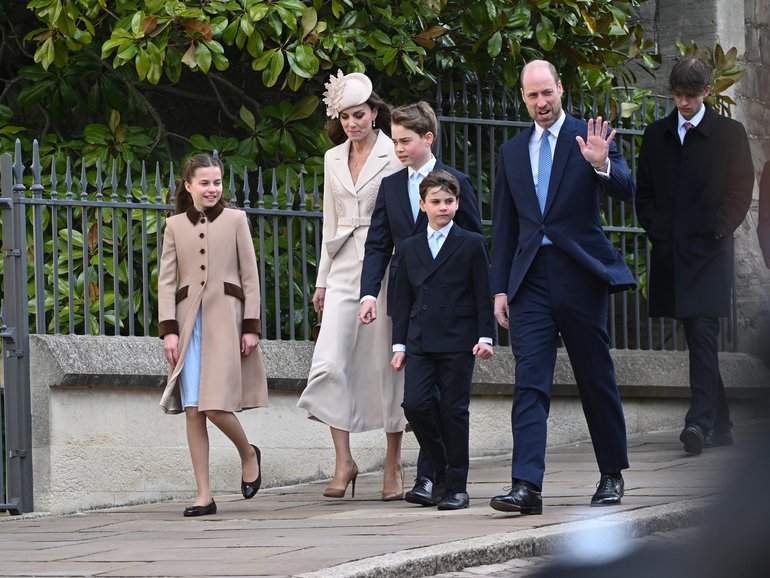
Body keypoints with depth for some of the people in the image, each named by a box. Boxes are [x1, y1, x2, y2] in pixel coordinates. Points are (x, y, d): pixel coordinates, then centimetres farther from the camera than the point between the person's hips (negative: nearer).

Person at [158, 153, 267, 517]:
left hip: (224, 318, -2)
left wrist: (251, 326, -2)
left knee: (215, 406, -13)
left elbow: (250, 276, 5)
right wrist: (169, 329, -3)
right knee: (192, 411, -2)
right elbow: (166, 281, 7)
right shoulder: (175, 226, 11)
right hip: (189, 320, 2)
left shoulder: (235, 220, 7)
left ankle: (248, 453, 18)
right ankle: (204, 496, 1)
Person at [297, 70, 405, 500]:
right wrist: (323, 279, 15)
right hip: (344, 269, 4)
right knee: (330, 363, -11)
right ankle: (343, 461, -6)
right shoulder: (333, 159, 14)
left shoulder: (394, 156, -2)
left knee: (386, 365, -1)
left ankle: (393, 465, 8)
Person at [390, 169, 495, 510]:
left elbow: (483, 295, 2)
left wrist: (485, 336, -7)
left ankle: (456, 486, 5)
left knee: (454, 411, -3)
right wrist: (399, 343, 8)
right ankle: (440, 469, 9)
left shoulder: (471, 244, 3)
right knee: (415, 404, -10)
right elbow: (402, 299, 14)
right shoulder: (410, 248, 13)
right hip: (420, 342, 3)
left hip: (457, 342, -3)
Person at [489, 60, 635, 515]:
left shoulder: (589, 138, 1)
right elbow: (504, 226, 16)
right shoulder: (513, 152, 13)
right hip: (531, 279, 3)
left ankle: (613, 476, 24)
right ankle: (527, 487, -16)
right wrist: (500, 288, 10)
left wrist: (602, 165, -31)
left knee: (597, 380, 8)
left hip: (580, 273, -3)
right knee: (530, 382, -8)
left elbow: (626, 191, -11)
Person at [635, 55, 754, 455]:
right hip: (670, 251, 4)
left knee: (703, 335, -15)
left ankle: (700, 420, -24)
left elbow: (742, 189, 2)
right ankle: (719, 424, 13)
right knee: (697, 340, 7)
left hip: (708, 249, -4)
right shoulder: (657, 136, 14)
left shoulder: (729, 134, 4)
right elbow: (644, 192, 15)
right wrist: (656, 230, 1)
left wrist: (719, 230, -8)